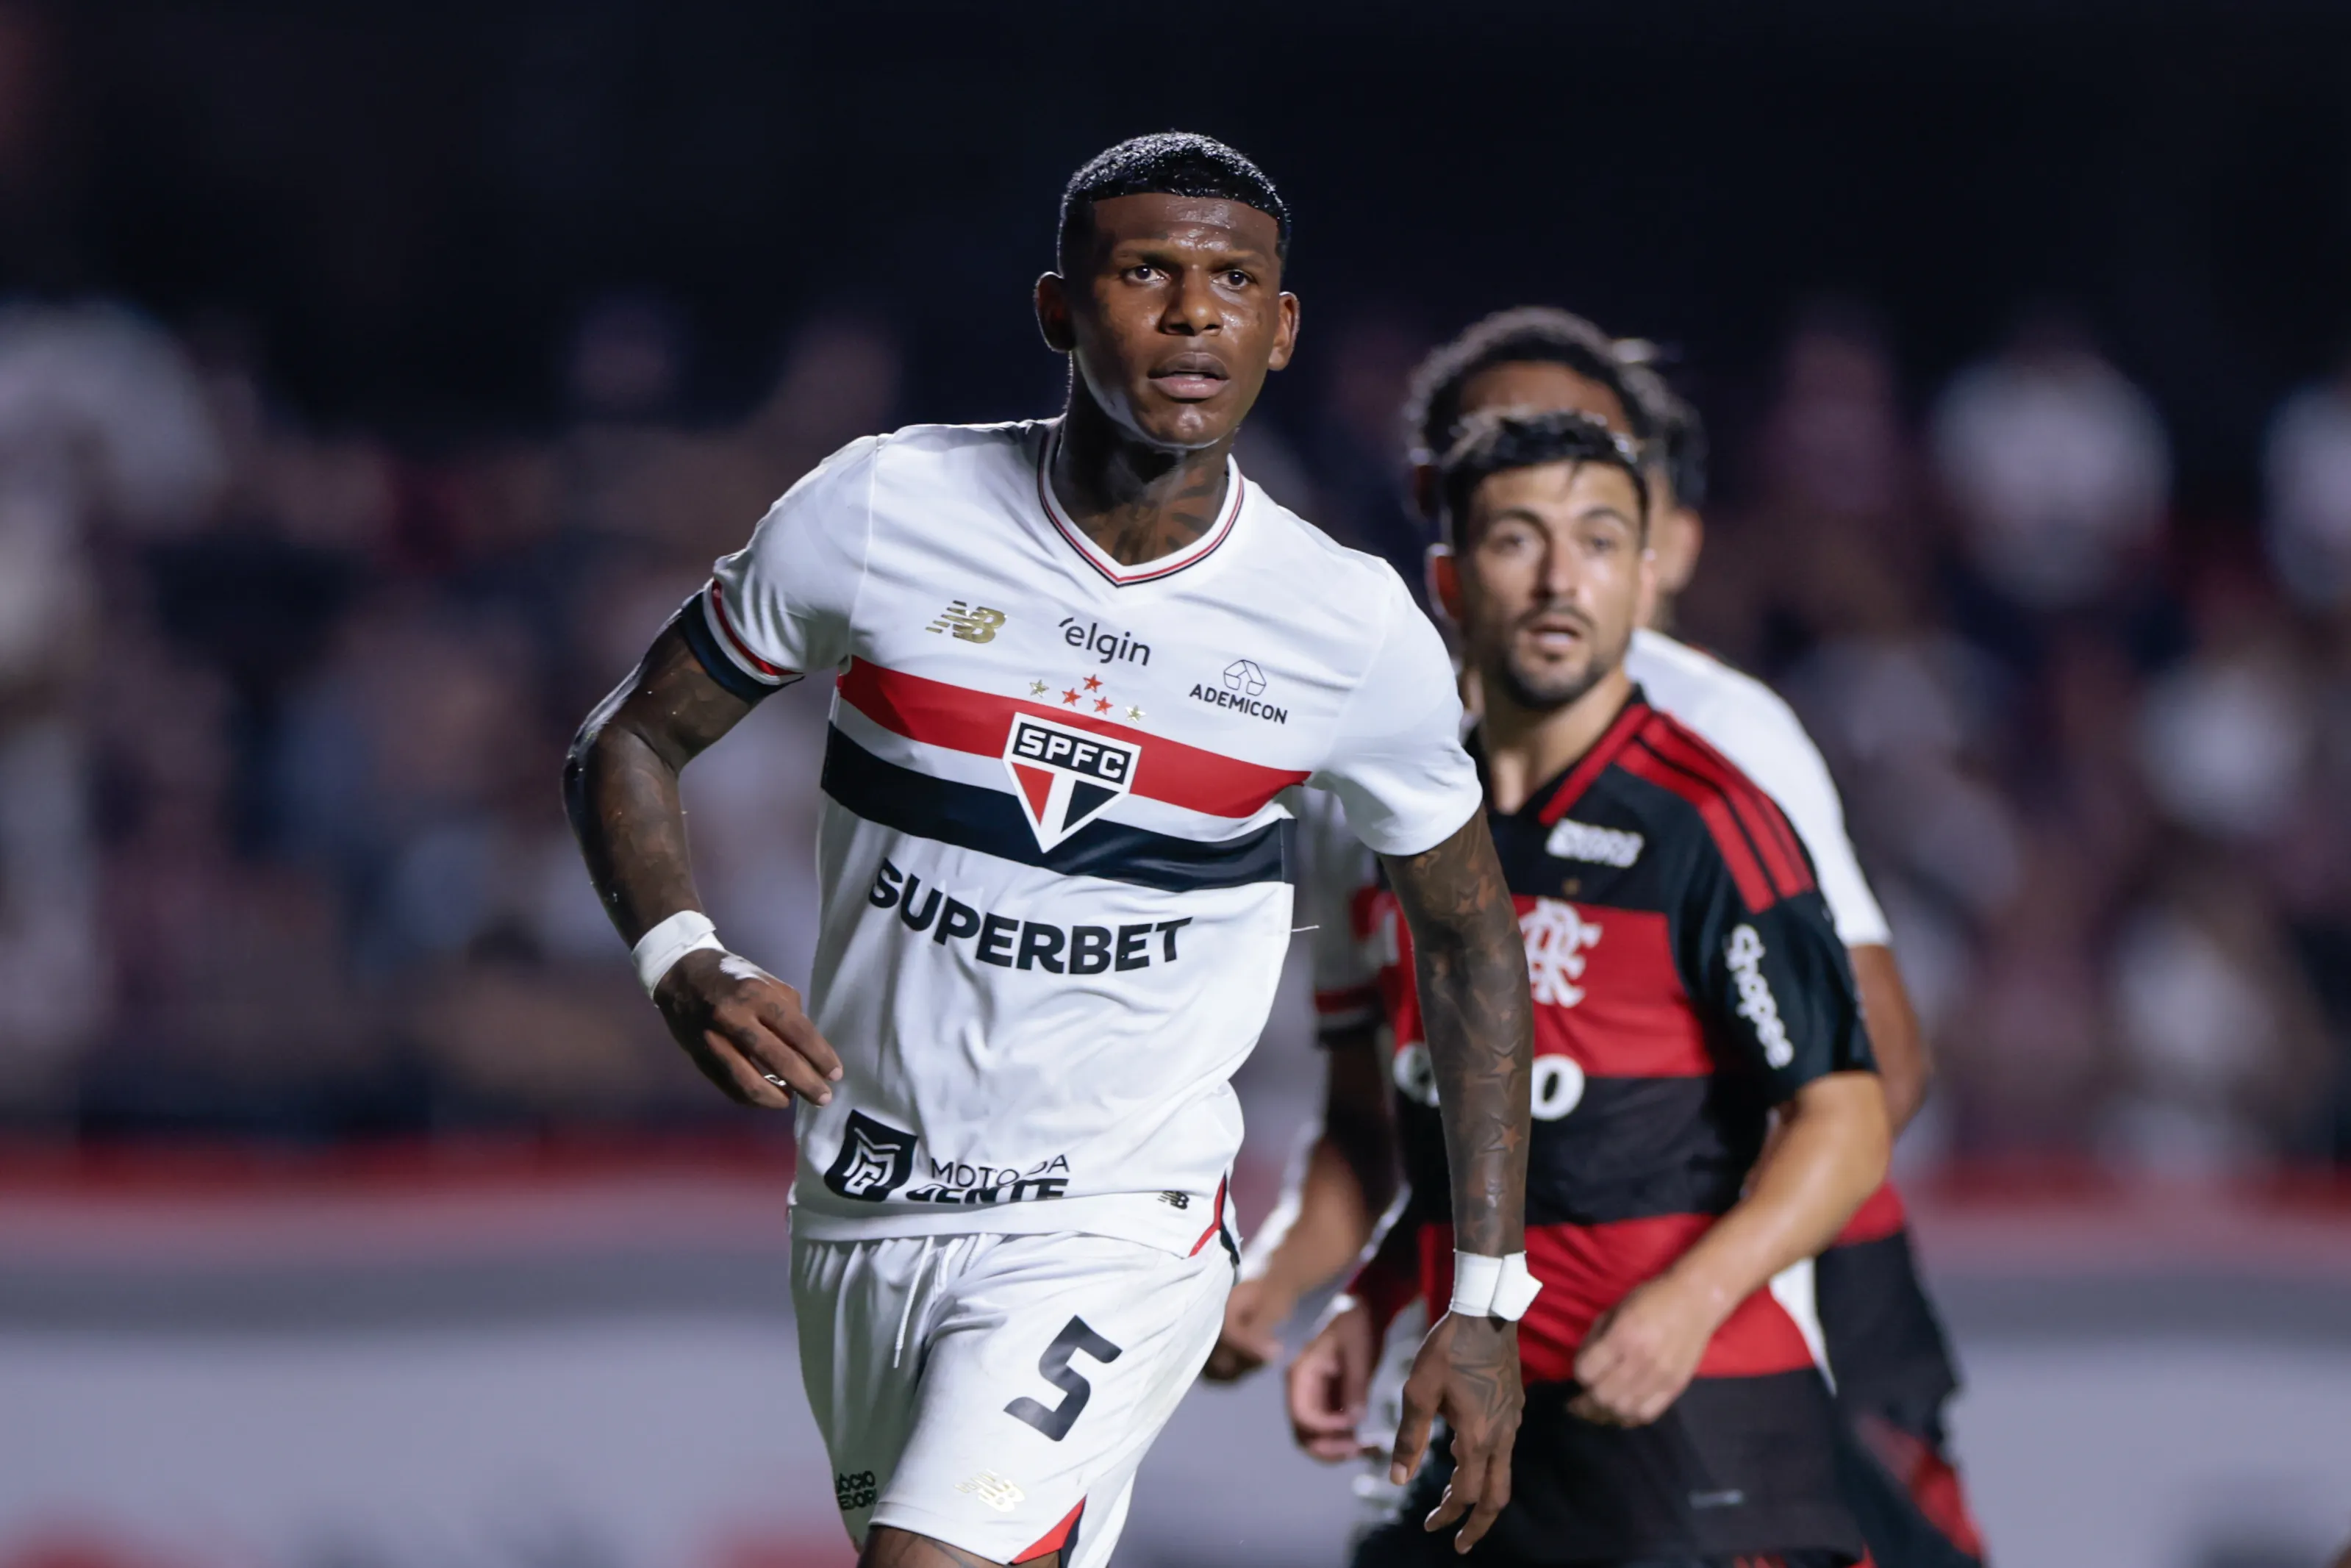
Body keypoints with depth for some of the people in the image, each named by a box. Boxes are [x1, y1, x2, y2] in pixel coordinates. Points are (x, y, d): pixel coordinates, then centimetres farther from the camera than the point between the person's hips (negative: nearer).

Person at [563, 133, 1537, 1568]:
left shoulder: (1355, 632, -8)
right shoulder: (882, 511, -8)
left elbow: (1473, 938, 6)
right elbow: (630, 746, 3)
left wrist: (1489, 1300, 3)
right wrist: (684, 967, -17)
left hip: (1119, 1230, -3)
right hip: (866, 1215, 3)